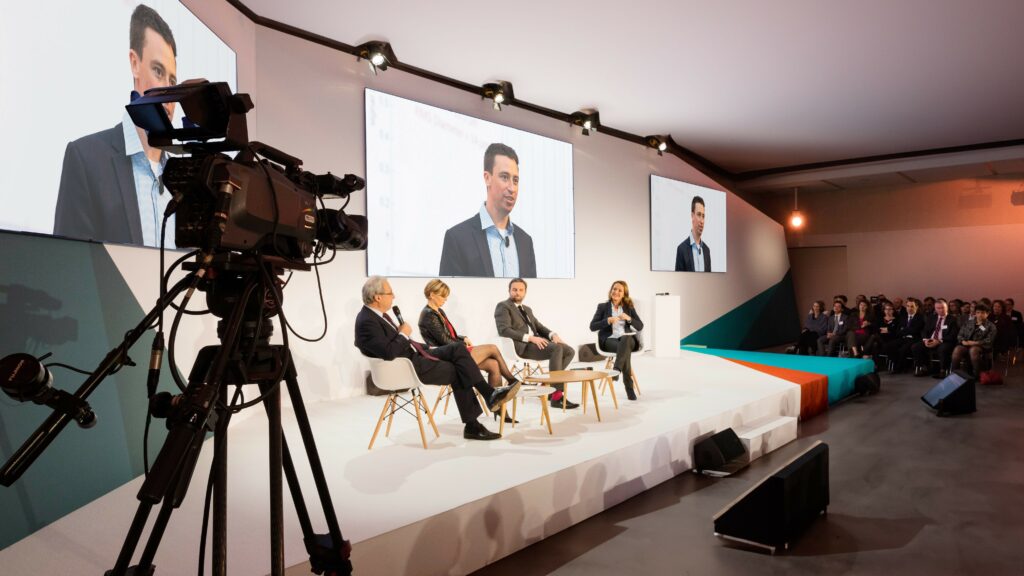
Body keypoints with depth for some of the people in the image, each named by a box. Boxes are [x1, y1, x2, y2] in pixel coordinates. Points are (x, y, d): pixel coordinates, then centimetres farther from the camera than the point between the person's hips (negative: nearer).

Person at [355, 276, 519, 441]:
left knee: (458, 348, -4)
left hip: (412, 354, 10)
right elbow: (389, 352, -29)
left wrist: (428, 348, 13)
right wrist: (404, 334, -13)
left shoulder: (378, 314, 10)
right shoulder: (366, 322, -21)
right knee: (458, 371, -11)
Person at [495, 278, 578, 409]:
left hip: (536, 341, 9)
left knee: (569, 351, -9)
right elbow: (504, 330, -14)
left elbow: (538, 326, 20)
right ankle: (557, 395, -26)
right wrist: (529, 338, -21)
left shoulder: (527, 309, 27)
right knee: (557, 348, -29)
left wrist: (553, 334, -3)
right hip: (521, 345, -9)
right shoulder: (503, 306, 0)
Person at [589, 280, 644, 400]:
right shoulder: (603, 306, 10)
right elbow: (592, 327, 1)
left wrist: (629, 318, -10)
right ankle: (629, 388, -41)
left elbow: (640, 326, 9)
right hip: (609, 340, -1)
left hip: (627, 338, 2)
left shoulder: (629, 307, 16)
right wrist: (608, 321, -14)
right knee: (625, 348, -37)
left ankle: (616, 370, -52)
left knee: (625, 340, -39)